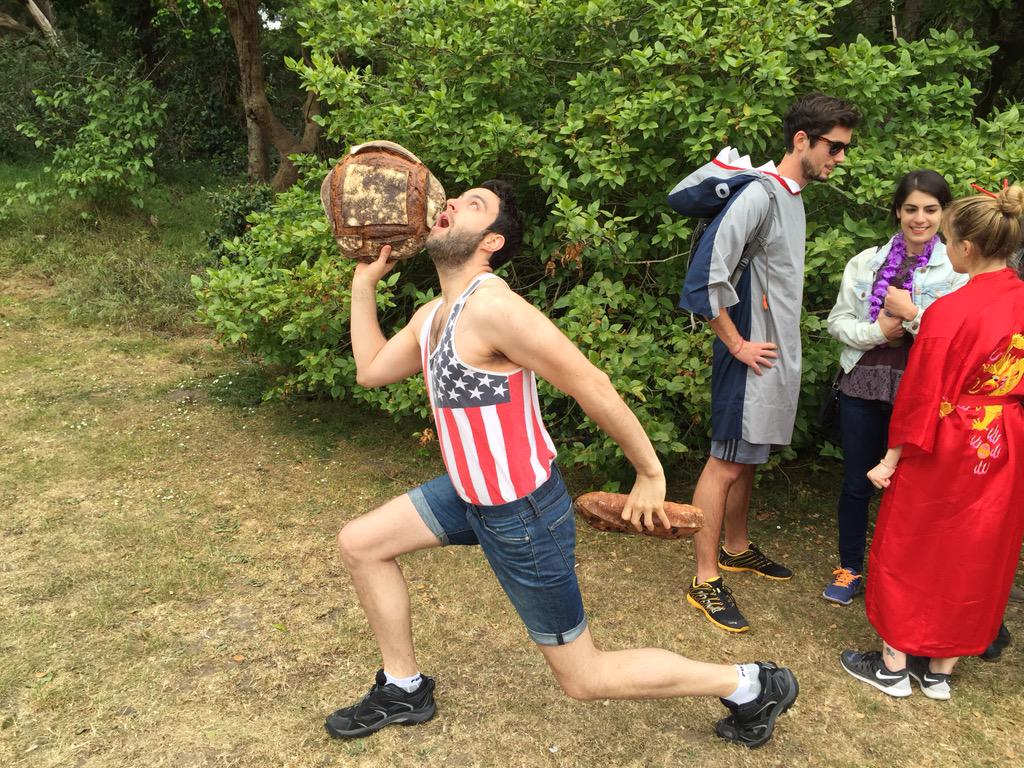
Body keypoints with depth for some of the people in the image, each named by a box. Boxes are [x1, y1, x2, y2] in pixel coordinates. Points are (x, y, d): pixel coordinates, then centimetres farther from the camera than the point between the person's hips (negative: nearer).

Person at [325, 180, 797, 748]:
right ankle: (404, 690, 30)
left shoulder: (490, 305, -26)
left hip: (523, 515, -9)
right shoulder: (432, 316, 4)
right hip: (471, 495, 9)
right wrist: (364, 281, 13)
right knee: (359, 545, 13)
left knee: (583, 678, 4)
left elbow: (592, 387, -25)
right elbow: (370, 370, 18)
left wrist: (650, 474, -16)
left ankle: (749, 686, 20)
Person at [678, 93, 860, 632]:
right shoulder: (758, 194, -17)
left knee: (748, 456, 19)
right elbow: (709, 274, -25)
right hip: (751, 357, -9)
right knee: (727, 462, -3)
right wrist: (737, 344, -18)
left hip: (779, 354, 9)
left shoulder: (793, 196, 12)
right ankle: (705, 581, 6)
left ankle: (736, 548, 34)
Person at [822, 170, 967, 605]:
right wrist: (876, 331, -12)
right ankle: (850, 568, 28)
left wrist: (912, 314, -17)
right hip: (863, 386, 2)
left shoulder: (957, 270, -3)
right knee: (856, 483, 11)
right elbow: (838, 321, 4)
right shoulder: (866, 262, 6)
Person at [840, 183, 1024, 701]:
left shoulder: (950, 311, -21)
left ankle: (893, 666, 23)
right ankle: (940, 670, 30)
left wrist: (892, 458, -7)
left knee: (908, 552, 11)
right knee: (975, 559, 16)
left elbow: (921, 394, -16)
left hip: (944, 453, -6)